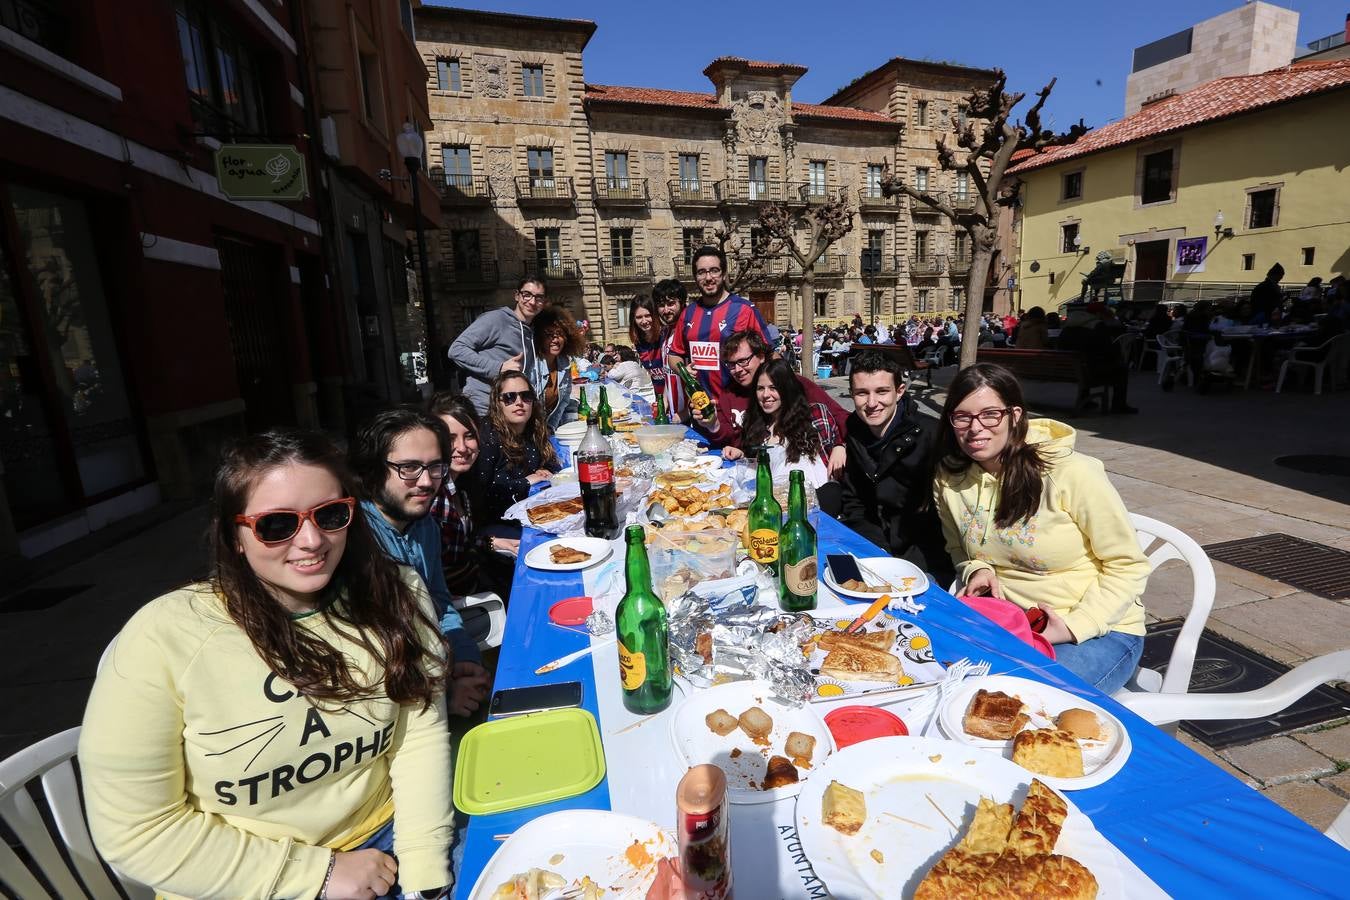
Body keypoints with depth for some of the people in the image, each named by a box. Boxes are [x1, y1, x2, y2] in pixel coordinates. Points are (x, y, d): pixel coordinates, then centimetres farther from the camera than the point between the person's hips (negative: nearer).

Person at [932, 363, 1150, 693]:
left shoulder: (1072, 474, -19)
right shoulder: (949, 480, -5)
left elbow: (1128, 567, -11)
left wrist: (1072, 627, -22)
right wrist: (977, 569, -10)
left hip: (1099, 628, -4)